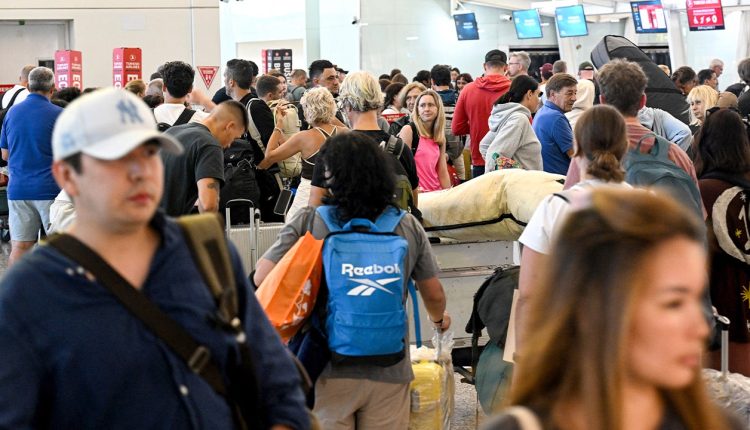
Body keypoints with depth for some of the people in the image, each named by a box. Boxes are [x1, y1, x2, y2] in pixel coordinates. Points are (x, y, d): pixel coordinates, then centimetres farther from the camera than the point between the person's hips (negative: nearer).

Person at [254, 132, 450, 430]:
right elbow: (434, 295, 9)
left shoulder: (307, 223, -7)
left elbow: (261, 278, -9)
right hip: (388, 372, 2)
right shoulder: (407, 227, 1)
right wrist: (439, 320, 33)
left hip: (328, 370, -2)